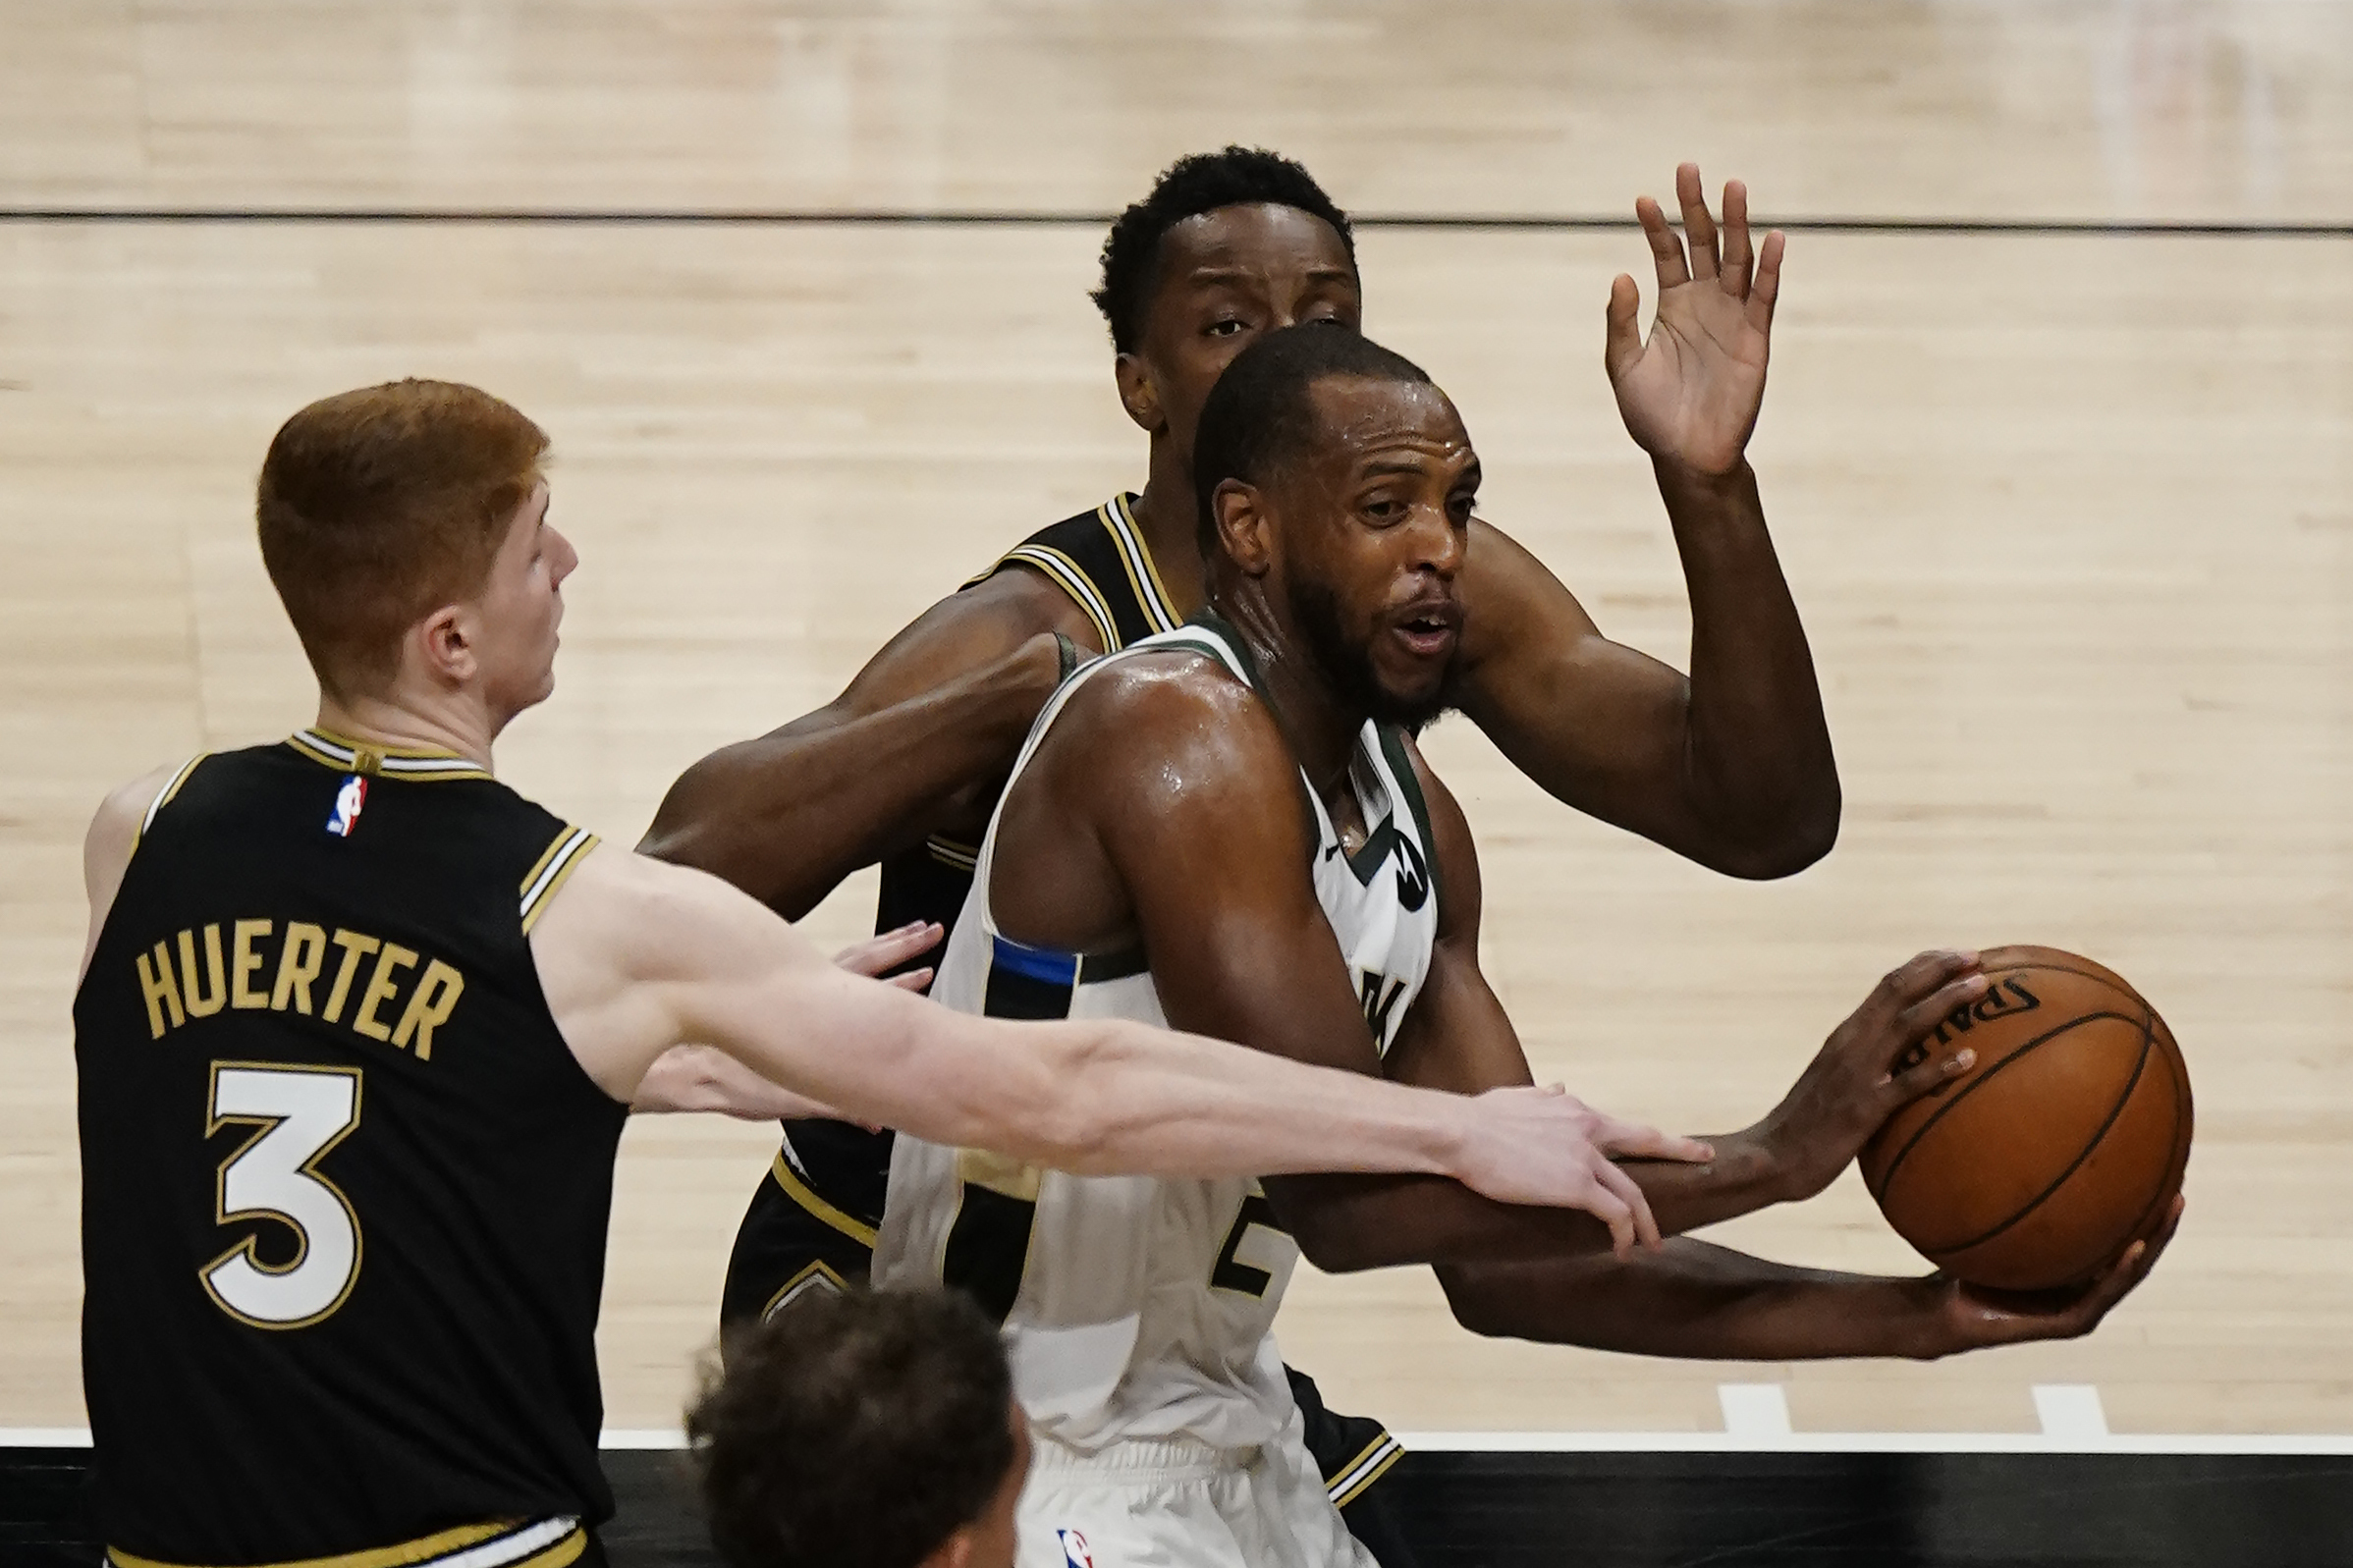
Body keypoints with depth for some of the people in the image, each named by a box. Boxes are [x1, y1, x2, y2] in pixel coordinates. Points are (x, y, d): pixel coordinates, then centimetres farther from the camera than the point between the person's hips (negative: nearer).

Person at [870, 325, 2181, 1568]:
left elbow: (1500, 1260, 6)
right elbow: (1345, 1190, -26)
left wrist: (1916, 1318, -2)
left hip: (1231, 1445, 9)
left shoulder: (1417, 825, 7)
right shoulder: (1177, 735, -19)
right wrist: (1773, 1158, -23)